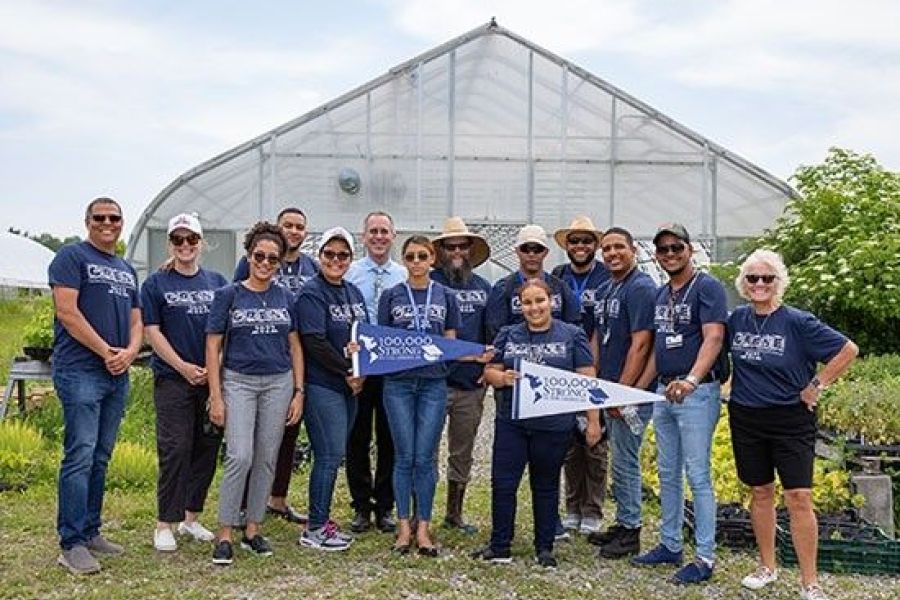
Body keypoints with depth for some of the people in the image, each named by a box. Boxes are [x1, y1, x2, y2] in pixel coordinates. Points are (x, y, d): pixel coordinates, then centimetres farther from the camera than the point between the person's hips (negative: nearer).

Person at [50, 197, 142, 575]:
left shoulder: (127, 270, 19)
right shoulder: (72, 257, -2)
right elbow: (67, 311, -12)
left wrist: (130, 352, -4)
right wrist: (106, 352, -13)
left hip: (117, 374, 7)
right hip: (80, 371, -7)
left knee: (100, 459, 11)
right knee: (80, 456, -9)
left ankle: (91, 532, 20)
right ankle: (72, 544, -3)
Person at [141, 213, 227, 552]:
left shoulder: (217, 282, 10)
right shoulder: (156, 283, 2)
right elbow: (152, 331, -3)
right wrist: (183, 367, -12)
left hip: (212, 379, 4)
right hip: (173, 378, -3)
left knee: (207, 447, 7)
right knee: (175, 450, -6)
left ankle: (191, 518, 21)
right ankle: (164, 525, 4)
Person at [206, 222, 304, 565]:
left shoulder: (285, 298, 7)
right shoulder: (228, 295, -1)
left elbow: (295, 346, 10)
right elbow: (213, 347, -2)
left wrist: (299, 392, 3)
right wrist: (216, 397, -7)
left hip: (279, 383, 3)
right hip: (239, 382, -3)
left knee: (266, 460, 6)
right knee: (240, 458, -12)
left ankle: (253, 530, 18)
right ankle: (224, 535, -1)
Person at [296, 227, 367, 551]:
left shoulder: (354, 293, 14)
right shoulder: (311, 293, -9)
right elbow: (314, 342, -17)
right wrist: (347, 372, -13)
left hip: (349, 385, 8)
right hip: (322, 385, -8)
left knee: (334, 455, 11)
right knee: (330, 455, -6)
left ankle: (321, 521, 21)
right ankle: (315, 529, 5)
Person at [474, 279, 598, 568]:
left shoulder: (572, 336, 1)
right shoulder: (508, 335, 9)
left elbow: (587, 380, -1)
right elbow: (489, 371, 9)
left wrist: (593, 420, -5)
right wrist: (502, 378, -14)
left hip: (553, 426, -2)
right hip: (511, 423, 2)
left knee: (545, 487, 10)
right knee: (502, 483, 1)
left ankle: (545, 548, 23)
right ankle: (500, 547, 13)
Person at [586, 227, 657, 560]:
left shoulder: (641, 288, -14)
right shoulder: (604, 291, 14)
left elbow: (640, 345, -20)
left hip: (632, 389, -9)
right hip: (610, 387, 9)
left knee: (625, 460, -2)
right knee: (620, 459, 16)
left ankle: (630, 531, 10)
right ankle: (622, 523, 27)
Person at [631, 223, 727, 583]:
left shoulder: (707, 287, -10)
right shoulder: (661, 294, 14)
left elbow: (713, 338, -23)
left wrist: (692, 379, -38)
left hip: (697, 394, -8)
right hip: (663, 392, 8)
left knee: (697, 476, -3)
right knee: (667, 474, 15)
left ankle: (705, 557, 6)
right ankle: (670, 545, 27)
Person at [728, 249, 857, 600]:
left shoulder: (797, 322, -12)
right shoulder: (737, 319, 2)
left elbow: (848, 350, -11)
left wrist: (817, 386, -9)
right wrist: (727, 385, 10)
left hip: (791, 421, -4)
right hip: (746, 418, 4)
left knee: (799, 497, -7)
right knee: (761, 492, 14)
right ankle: (767, 567, 28)